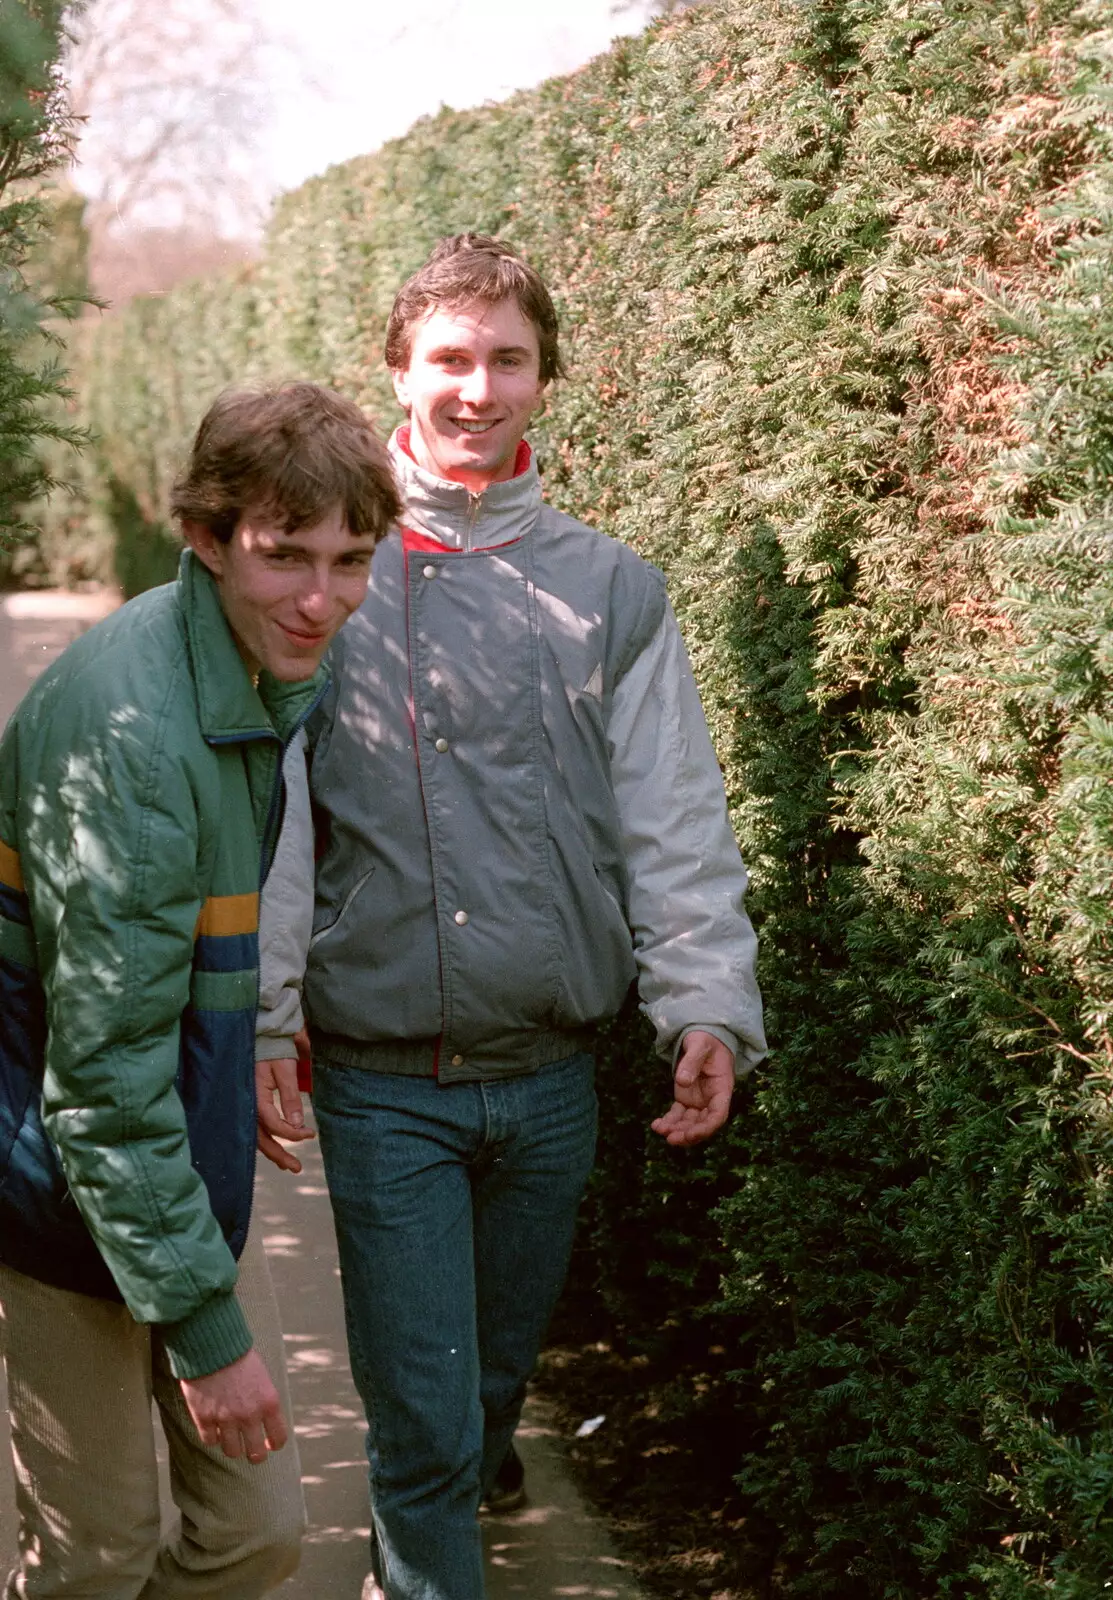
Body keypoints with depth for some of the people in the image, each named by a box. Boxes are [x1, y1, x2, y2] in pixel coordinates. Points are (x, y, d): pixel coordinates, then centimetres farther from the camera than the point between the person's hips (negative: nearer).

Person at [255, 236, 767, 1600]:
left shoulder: (609, 591, 2)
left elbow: (675, 823, 1)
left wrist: (708, 1006, -9)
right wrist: (258, 1022, -9)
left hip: (551, 1076, 3)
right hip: (381, 1083, -3)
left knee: (503, 1359, 24)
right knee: (421, 1416, 0)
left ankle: (468, 1464, 54)